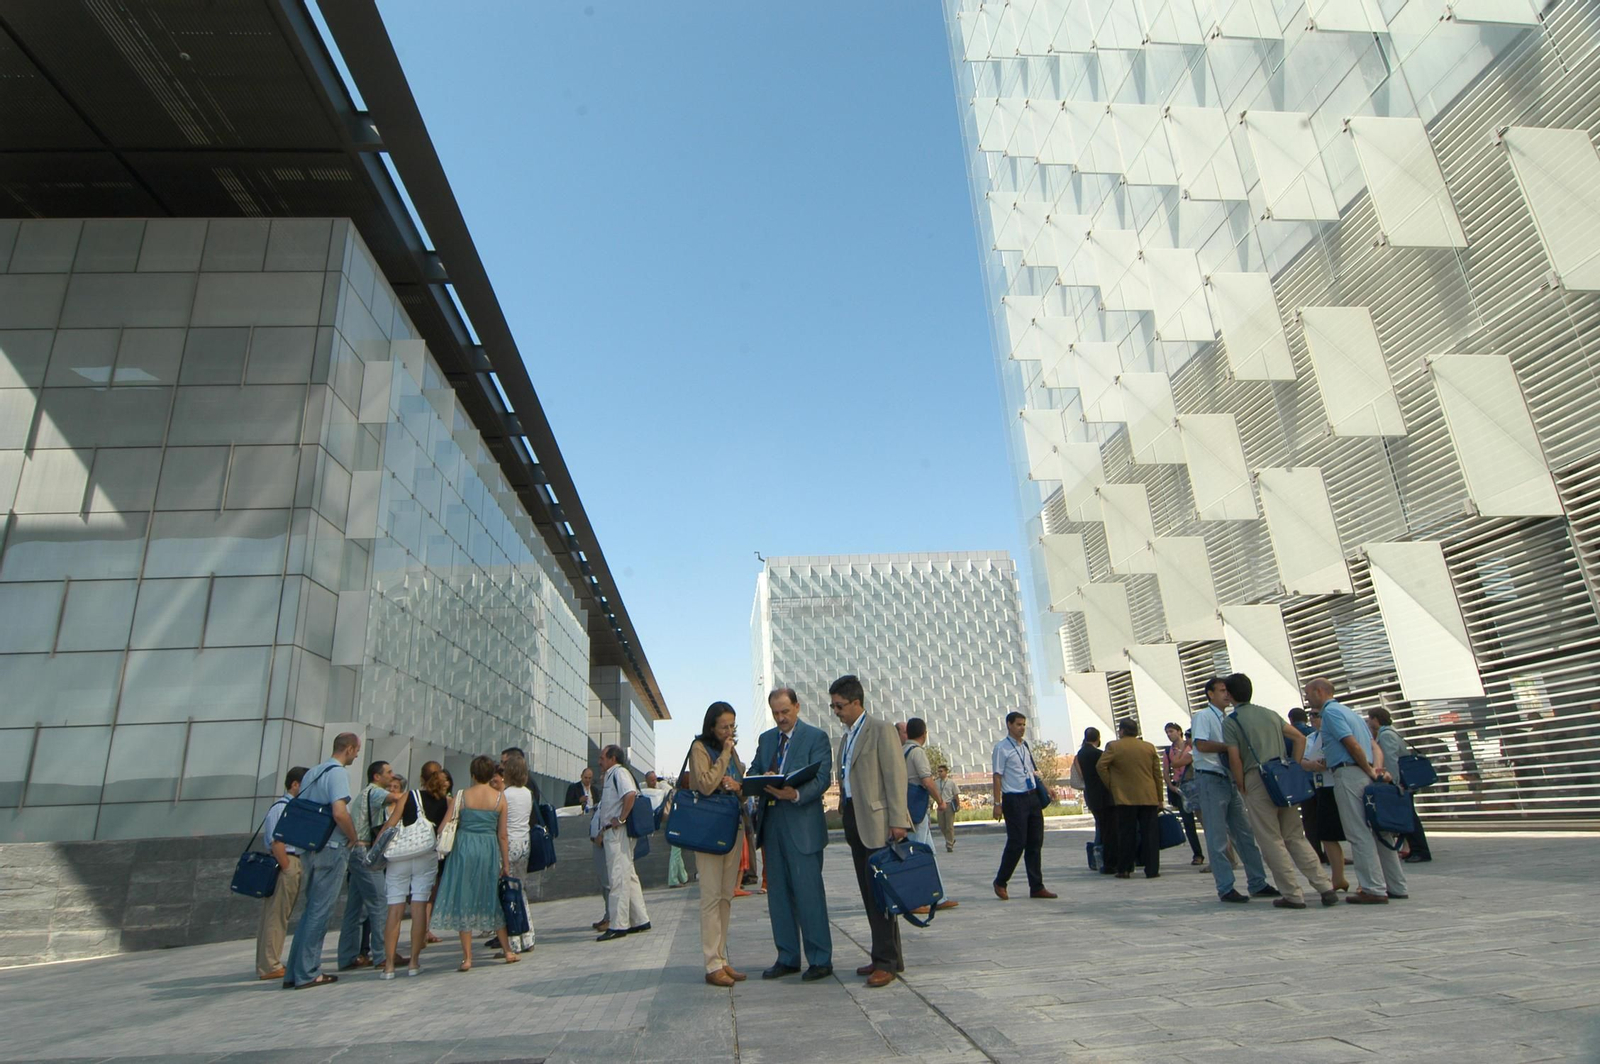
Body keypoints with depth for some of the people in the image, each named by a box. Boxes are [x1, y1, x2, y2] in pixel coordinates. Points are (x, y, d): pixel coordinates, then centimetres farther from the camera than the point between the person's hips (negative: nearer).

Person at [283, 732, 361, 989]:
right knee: (319, 912, -1)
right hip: (332, 850, -8)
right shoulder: (337, 773, -14)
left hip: (310, 849, 8)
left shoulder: (311, 773, 14)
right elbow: (340, 813, -24)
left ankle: (296, 972, 19)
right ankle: (307, 973, 4)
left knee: (311, 910, 15)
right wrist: (354, 838, -9)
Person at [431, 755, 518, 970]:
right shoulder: (500, 797, -1)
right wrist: (506, 863, 9)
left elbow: (444, 827, -3)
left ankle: (467, 958, 9)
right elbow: (502, 835, 1)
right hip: (489, 849, 1)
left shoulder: (462, 796, -2)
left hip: (463, 848, -1)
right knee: (493, 900, 15)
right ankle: (508, 951, 21)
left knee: (464, 901, 8)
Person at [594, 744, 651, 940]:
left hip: (617, 832, -10)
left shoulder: (619, 772, -11)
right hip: (611, 833, 10)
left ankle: (618, 925, -4)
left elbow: (630, 794, -29)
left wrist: (621, 819, -23)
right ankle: (640, 920, 19)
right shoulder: (610, 775, 21)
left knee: (618, 877, -7)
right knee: (628, 876, 13)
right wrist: (602, 832, 18)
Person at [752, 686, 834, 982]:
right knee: (778, 894, 12)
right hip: (772, 824, 6)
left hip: (802, 826, -6)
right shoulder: (765, 739, 15)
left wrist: (796, 794, -29)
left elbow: (822, 777, -12)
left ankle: (820, 960, 8)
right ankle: (787, 958, 23)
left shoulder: (816, 737, -4)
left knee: (809, 893, -4)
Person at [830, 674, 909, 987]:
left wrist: (897, 821, -19)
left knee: (879, 893, -5)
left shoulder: (882, 730, -8)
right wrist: (843, 808, 12)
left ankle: (886, 962, 4)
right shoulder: (846, 737, 17)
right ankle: (889, 956, 22)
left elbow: (896, 776, -14)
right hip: (854, 822, 8)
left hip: (877, 822, -8)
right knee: (869, 894, 12)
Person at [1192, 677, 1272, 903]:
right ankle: (1225, 888, 4)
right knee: (1218, 837, -2)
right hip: (1211, 779, -8)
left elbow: (1231, 751, 18)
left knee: (1245, 833, 10)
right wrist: (1231, 746, -13)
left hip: (1230, 780, 8)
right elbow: (1202, 745, -19)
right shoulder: (1203, 716, -7)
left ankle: (1257, 884, 19)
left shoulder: (1227, 720, 18)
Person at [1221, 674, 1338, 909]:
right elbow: (1300, 738, 13)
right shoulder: (1270, 714, 15)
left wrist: (1241, 787, 0)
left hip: (1256, 781, -6)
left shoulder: (1230, 722, -4)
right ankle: (1325, 887, 7)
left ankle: (1292, 895, 3)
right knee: (1295, 837, 13)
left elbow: (1235, 759, -11)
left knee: (1271, 841, 1)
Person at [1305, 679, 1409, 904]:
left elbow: (1353, 744, -17)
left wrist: (1370, 771, -8)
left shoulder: (1330, 712, -7)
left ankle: (1374, 890, -5)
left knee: (1359, 834, -6)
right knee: (1376, 830, 12)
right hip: (1364, 774, 10)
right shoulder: (1347, 711, 23)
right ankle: (1396, 887, 17)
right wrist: (1376, 769, 5)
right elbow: (1375, 747, 18)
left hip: (1348, 774, -10)